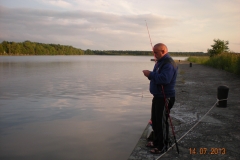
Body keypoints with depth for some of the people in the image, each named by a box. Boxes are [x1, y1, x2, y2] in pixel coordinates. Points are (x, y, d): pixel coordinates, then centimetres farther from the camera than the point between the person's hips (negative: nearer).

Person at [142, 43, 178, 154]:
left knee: (161, 122, -2)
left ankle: (162, 146, 11)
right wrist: (150, 74, 4)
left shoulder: (168, 64, -19)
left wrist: (151, 74, -24)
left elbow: (164, 79, -32)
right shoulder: (160, 62, 14)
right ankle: (157, 142, 32)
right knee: (155, 121, 18)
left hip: (165, 98, -10)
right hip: (158, 96, 10)